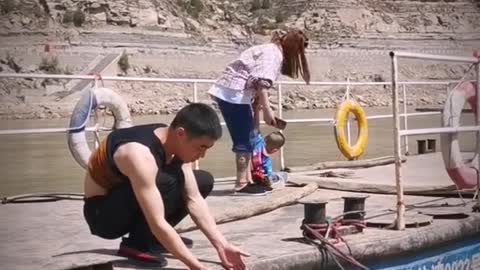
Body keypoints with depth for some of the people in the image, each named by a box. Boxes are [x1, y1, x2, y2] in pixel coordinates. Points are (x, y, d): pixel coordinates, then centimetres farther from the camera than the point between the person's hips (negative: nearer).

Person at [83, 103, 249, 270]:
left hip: (127, 202, 8)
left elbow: (194, 199, -6)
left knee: (204, 181, 1)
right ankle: (137, 244, -16)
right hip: (102, 213, -8)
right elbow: (157, 223, -37)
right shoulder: (140, 155, -34)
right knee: (166, 182, -33)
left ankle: (156, 239, 4)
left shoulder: (176, 142, -9)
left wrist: (221, 245, -12)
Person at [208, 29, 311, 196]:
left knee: (248, 138, 13)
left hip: (230, 92, 10)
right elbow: (261, 81, -24)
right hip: (234, 93, -10)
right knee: (244, 140, -6)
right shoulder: (274, 53, -10)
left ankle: (248, 180, 17)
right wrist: (267, 110, -23)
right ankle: (241, 184, -2)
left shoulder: (271, 51, 21)